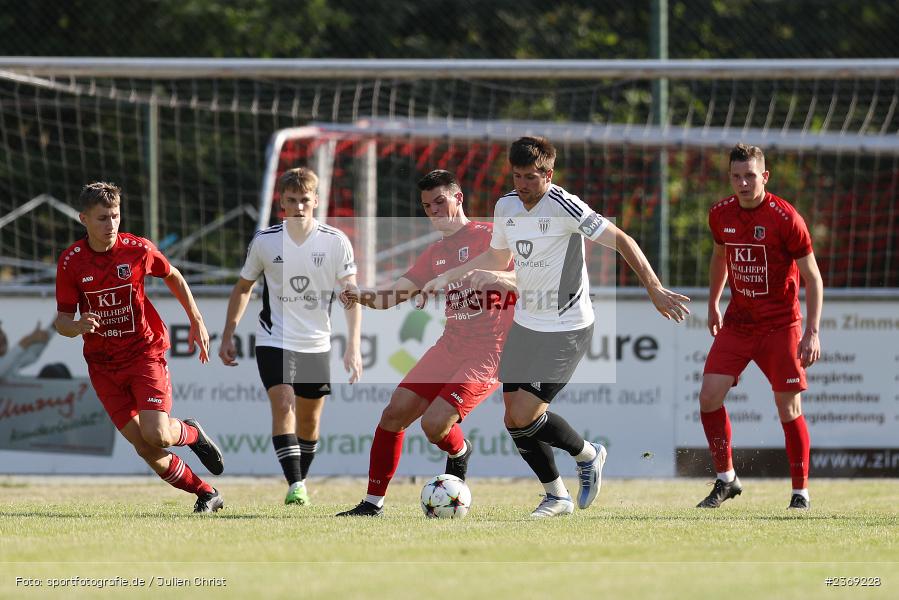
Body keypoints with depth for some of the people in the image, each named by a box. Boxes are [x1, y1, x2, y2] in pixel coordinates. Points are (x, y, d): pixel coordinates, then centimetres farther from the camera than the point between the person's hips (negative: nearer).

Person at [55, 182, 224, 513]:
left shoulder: (138, 250, -7)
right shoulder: (70, 262, -7)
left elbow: (173, 277, 13)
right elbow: (62, 320, -3)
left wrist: (197, 322, 12)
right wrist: (77, 326, -26)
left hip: (145, 352, -1)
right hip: (103, 364, 1)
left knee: (155, 435, -19)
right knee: (144, 448, -6)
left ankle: (191, 433, 17)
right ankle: (206, 494, 11)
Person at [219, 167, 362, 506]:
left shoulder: (336, 242, -8)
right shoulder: (265, 242, -6)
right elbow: (243, 288, 8)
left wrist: (353, 347, -15)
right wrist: (228, 336, 6)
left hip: (317, 345, 2)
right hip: (274, 341, -2)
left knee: (310, 418, 11)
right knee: (283, 405, -20)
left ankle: (301, 481, 31)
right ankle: (295, 485, -25)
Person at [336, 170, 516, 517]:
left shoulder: (489, 237, -5)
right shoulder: (435, 254, 17)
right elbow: (395, 295, 12)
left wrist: (494, 277, -36)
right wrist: (363, 297, -9)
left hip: (489, 352, -7)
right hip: (450, 346, 7)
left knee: (434, 424, -19)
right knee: (395, 413, -3)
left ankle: (459, 454, 17)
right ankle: (373, 502, 7)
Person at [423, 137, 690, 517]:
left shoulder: (564, 206, -19)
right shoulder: (506, 206, 4)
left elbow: (621, 241, -16)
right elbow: (497, 257, 22)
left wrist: (654, 289, -23)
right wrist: (447, 278, 15)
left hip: (566, 331, -8)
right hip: (524, 325, 8)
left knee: (522, 419, -14)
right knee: (515, 419, 6)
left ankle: (587, 455, 13)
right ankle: (557, 496, 25)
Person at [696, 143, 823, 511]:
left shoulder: (785, 218, -15)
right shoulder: (720, 215, 0)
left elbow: (813, 277, -11)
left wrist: (812, 332, -17)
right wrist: (713, 304, 26)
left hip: (780, 325, -4)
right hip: (737, 322, 4)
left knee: (788, 407, -5)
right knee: (709, 395, -8)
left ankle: (801, 491, 9)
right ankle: (726, 479, 8)